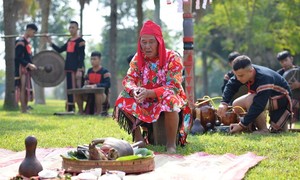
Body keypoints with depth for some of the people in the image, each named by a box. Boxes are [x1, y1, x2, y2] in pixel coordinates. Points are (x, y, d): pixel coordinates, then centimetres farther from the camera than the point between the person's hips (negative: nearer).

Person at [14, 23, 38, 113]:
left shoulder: (27, 41, 16)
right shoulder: (21, 42, -14)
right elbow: (18, 58, -20)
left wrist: (31, 65, 13)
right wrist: (29, 65, -23)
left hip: (27, 69, 10)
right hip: (22, 69, -10)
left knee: (27, 89, 9)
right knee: (23, 88, -9)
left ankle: (25, 109, 13)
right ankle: (23, 110, -8)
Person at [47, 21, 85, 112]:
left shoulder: (80, 41, -8)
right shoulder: (69, 41, 16)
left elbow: (81, 56, -14)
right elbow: (60, 50, 23)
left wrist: (79, 70, -20)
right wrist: (51, 43, 13)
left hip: (77, 69, -8)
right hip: (69, 68, 8)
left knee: (78, 88, -9)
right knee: (70, 89, 9)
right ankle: (70, 109, 13)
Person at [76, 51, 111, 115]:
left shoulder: (104, 72, -7)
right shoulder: (89, 71, 13)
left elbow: (108, 84, -19)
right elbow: (86, 82, 17)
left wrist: (95, 85, -31)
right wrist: (85, 86, -9)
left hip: (102, 94, -6)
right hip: (90, 95, 6)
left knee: (97, 92, -41)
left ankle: (99, 111, -25)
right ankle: (80, 111, -2)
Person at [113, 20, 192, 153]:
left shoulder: (172, 58, -15)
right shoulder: (138, 58, -2)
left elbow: (173, 87, -23)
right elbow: (128, 79, -9)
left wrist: (149, 93, -38)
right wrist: (134, 90, -34)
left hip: (170, 99, -4)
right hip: (147, 102, 4)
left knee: (169, 100, -38)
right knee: (124, 100, -19)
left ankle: (171, 144, -25)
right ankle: (138, 139, -7)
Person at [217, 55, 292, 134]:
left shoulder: (264, 79, -38)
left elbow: (258, 106, -39)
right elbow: (230, 86, -11)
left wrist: (242, 125, -37)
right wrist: (223, 104, -31)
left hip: (281, 99, -9)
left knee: (249, 100, -34)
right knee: (236, 105, -3)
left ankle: (264, 130, -16)